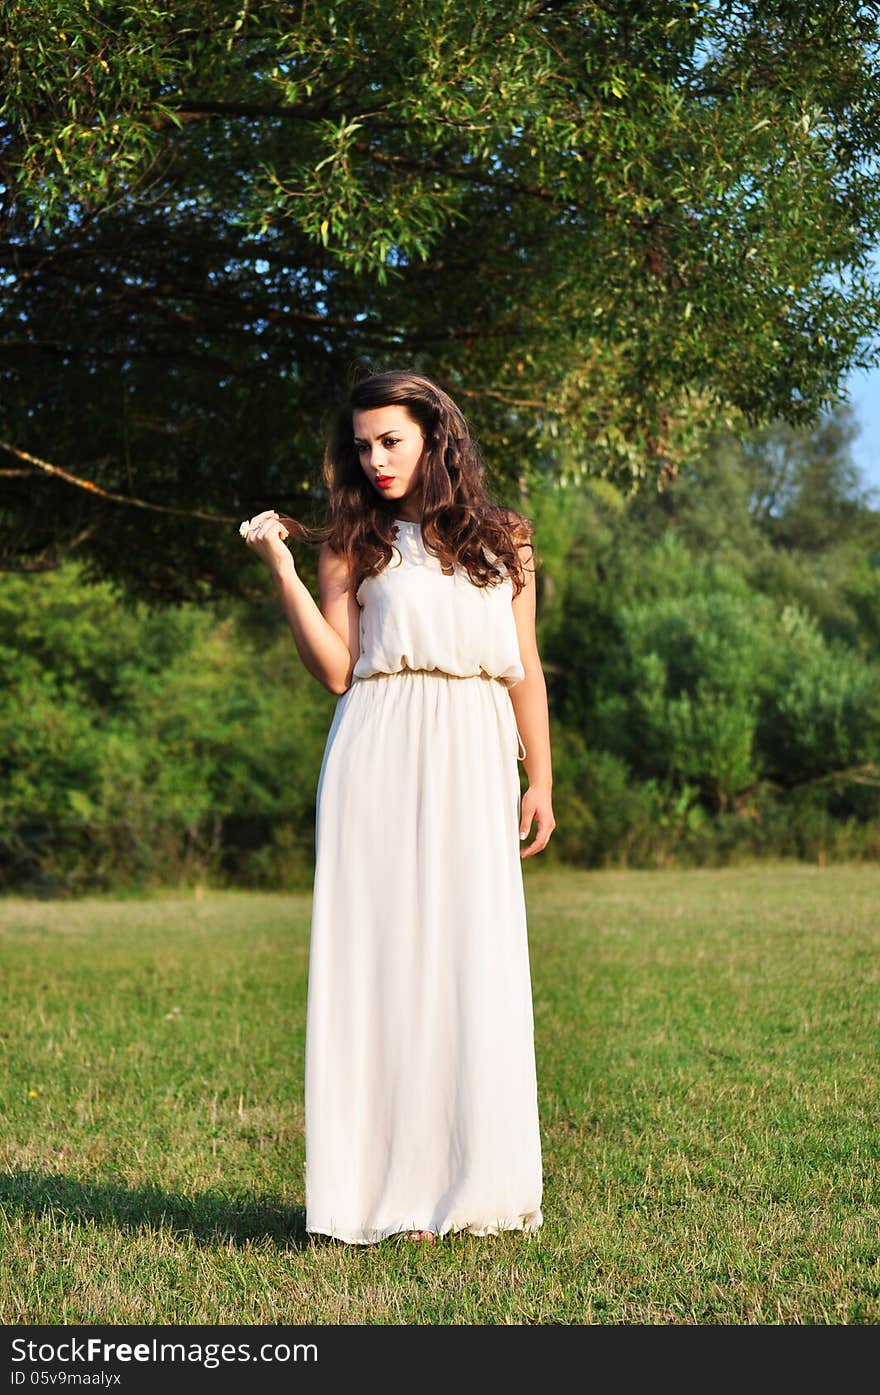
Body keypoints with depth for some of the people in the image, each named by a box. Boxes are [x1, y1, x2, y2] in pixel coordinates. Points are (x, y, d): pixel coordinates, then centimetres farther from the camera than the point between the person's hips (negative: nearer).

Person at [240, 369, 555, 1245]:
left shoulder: (501, 543, 14)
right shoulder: (354, 546, 10)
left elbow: (525, 671, 14)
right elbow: (336, 671, -1)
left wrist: (540, 781, 8)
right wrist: (279, 566, -4)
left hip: (473, 764, 1)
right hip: (378, 764, -1)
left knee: (476, 966, -3)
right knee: (382, 959, -4)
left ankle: (473, 1185, 4)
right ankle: (390, 1185, -1)